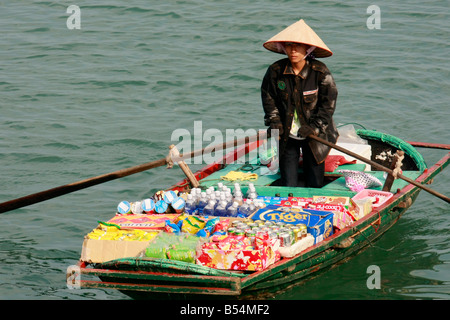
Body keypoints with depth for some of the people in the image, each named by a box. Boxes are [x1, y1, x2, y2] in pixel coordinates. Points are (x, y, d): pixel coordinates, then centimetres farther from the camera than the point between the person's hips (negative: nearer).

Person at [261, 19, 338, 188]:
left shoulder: (320, 71, -11)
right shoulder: (276, 70, -6)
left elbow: (329, 103, -5)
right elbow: (268, 97, 8)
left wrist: (315, 127, -12)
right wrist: (274, 122, -3)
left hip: (313, 136, -1)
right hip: (287, 136, 1)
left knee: (315, 185, 6)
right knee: (289, 186, 2)